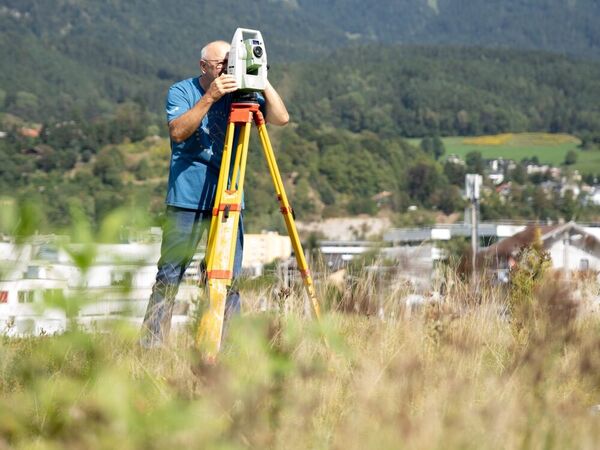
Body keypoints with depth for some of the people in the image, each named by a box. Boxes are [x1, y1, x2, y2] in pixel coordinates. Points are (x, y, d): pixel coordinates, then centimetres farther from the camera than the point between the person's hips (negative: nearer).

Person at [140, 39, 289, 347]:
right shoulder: (182, 91, 0)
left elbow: (281, 118, -5)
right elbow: (178, 131, -18)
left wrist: (263, 83, -16)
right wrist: (210, 97, -25)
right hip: (187, 199, -3)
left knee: (228, 278, 2)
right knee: (169, 275, -3)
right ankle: (150, 345, 2)